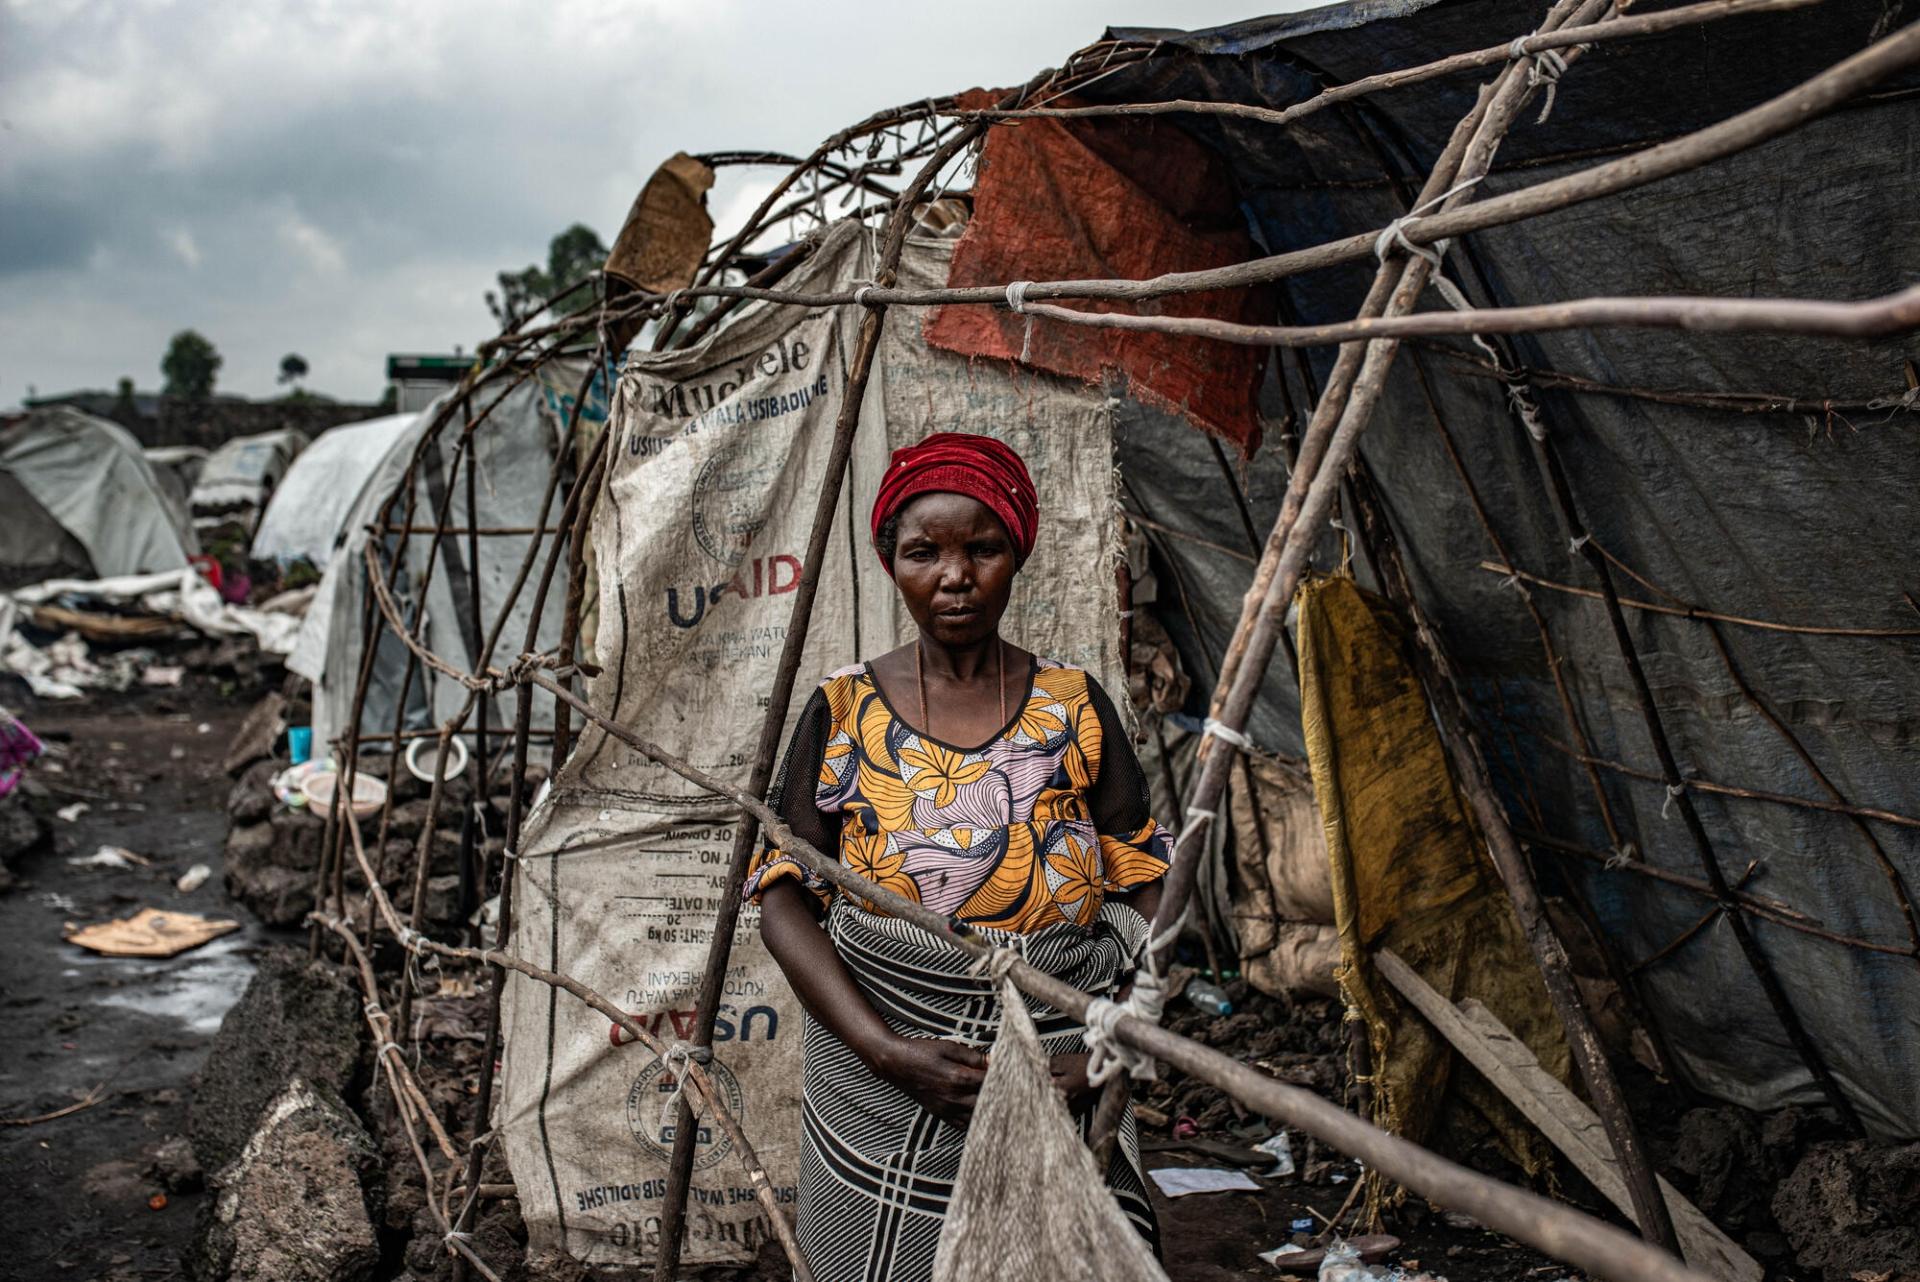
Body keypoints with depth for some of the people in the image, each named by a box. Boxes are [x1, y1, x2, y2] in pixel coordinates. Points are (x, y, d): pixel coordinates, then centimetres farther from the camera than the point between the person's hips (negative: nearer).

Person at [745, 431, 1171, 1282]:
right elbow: (784, 898, -3)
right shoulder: (843, 712, 0)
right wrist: (886, 1051, -15)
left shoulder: (1074, 708, 2)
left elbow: (1145, 889, 3)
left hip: (1059, 1078, 1)